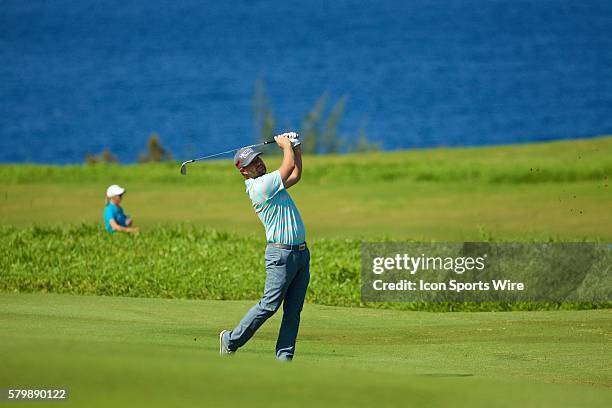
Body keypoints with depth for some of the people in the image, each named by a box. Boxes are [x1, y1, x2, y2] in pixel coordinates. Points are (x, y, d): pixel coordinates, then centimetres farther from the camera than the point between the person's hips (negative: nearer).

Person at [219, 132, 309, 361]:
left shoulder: (269, 183, 16)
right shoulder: (259, 186, -13)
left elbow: (295, 174, 29)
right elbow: (289, 166, -13)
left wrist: (296, 147, 19)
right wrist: (286, 145, 4)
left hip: (301, 253, 9)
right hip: (281, 253, -9)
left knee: (293, 310, 4)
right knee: (269, 305, -6)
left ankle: (284, 356, 5)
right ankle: (231, 340, 8)